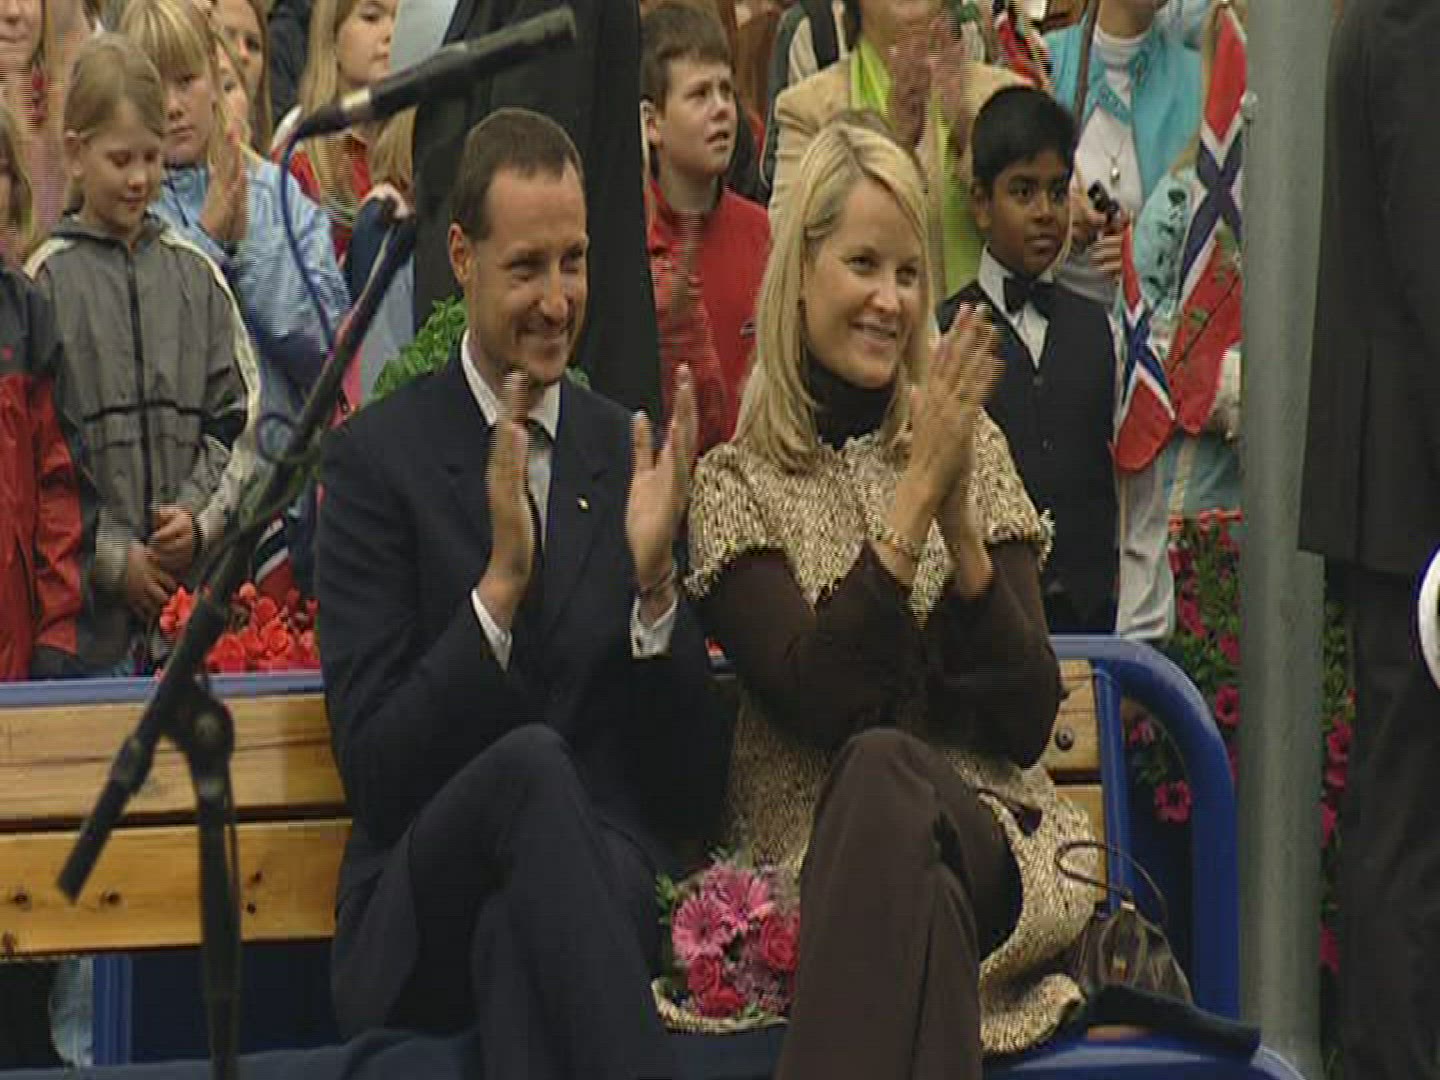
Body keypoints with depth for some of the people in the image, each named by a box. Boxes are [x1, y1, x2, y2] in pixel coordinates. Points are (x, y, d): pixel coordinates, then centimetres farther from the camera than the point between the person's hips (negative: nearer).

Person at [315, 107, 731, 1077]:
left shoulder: (631, 456, 13)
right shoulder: (379, 455, 4)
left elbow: (696, 796, 8)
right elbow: (374, 771, -5)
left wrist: (655, 582, -7)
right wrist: (499, 586, -17)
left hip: (606, 888, 1)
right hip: (420, 924, -1)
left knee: (519, 927, -35)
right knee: (532, 766, -34)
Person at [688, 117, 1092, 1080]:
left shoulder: (971, 448, 15)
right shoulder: (735, 484, 8)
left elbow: (1029, 720, 5)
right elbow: (821, 701, -9)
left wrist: (960, 522, -8)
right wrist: (917, 500, -13)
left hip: (997, 841, 1)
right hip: (820, 851, -1)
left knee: (883, 773, -34)